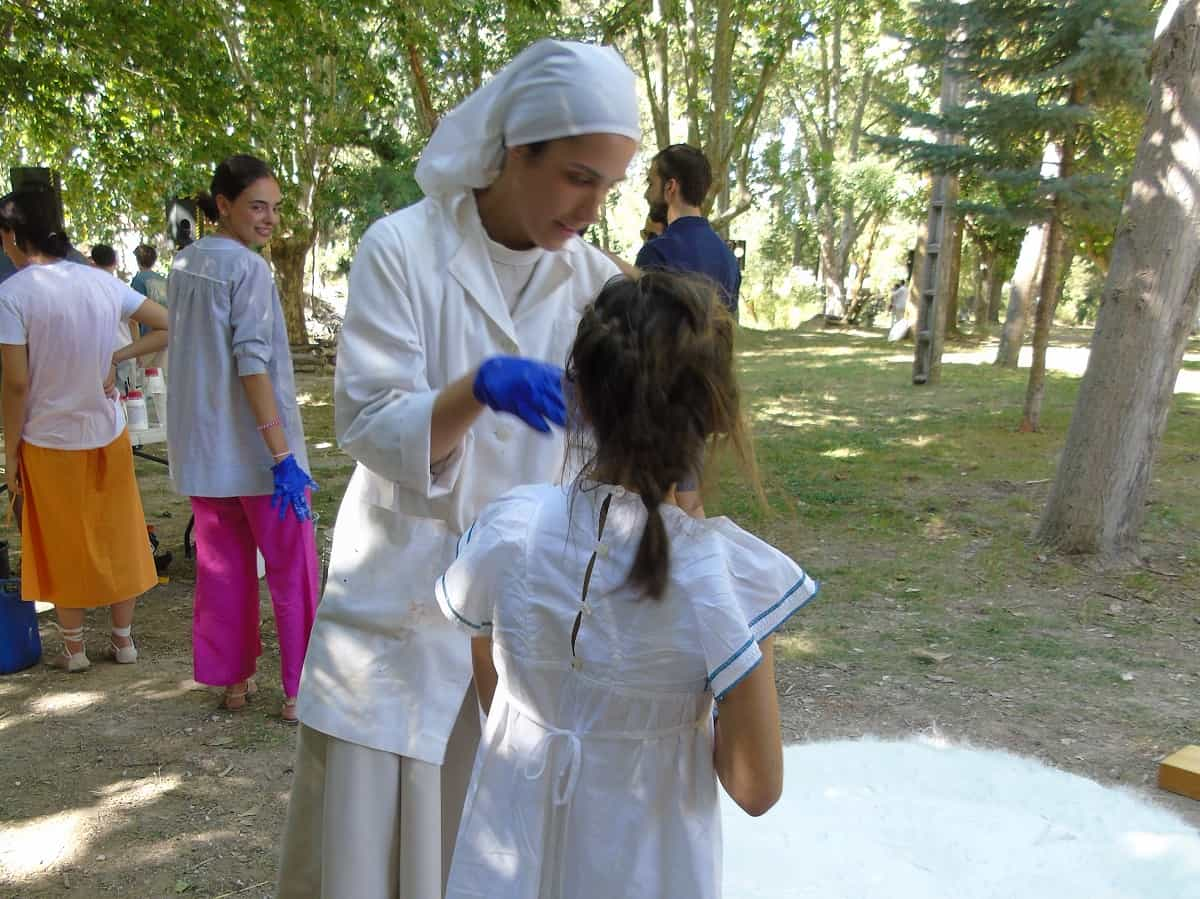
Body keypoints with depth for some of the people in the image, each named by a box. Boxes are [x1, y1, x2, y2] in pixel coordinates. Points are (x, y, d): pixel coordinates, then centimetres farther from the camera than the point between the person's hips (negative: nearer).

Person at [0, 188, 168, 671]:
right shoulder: (102, 283, -2)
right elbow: (166, 328, 3)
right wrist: (116, 358, -2)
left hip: (49, 441, -4)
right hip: (108, 434, 4)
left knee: (64, 546, 11)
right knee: (117, 537, 15)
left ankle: (74, 649, 23)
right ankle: (123, 639, 26)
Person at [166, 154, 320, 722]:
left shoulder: (183, 264, 9)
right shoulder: (248, 267, -14)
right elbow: (254, 363, -21)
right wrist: (283, 454, -21)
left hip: (201, 447, 7)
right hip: (255, 448, -7)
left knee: (222, 568, 16)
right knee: (291, 571, 4)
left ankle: (233, 680, 25)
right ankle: (299, 691, 10)